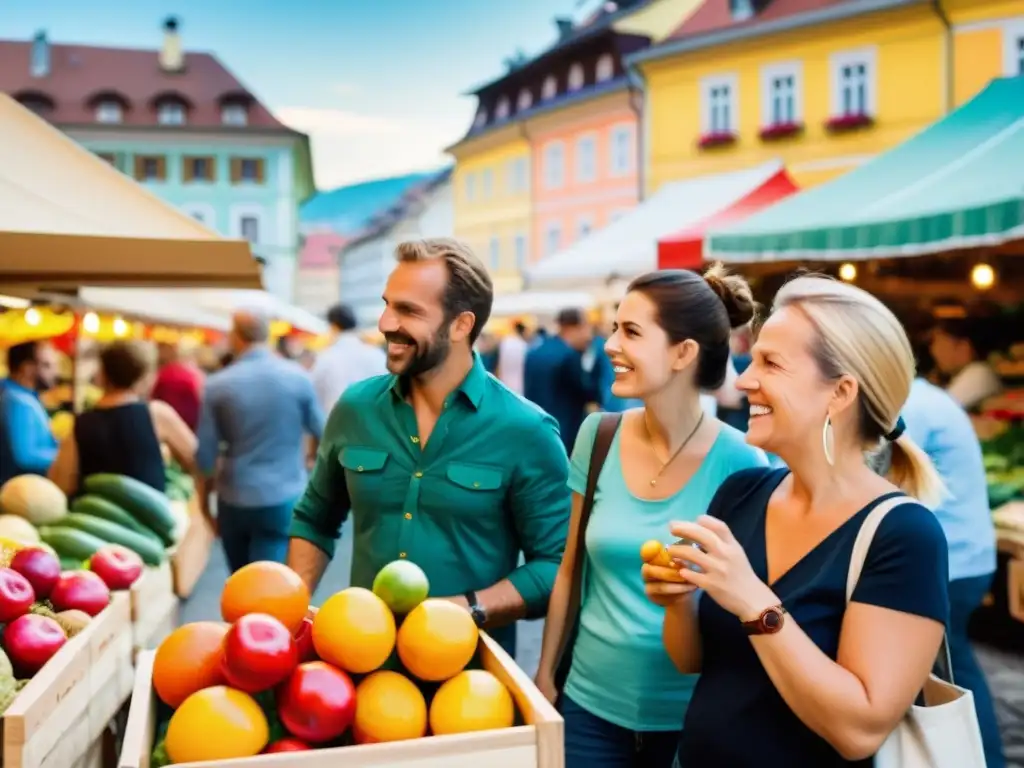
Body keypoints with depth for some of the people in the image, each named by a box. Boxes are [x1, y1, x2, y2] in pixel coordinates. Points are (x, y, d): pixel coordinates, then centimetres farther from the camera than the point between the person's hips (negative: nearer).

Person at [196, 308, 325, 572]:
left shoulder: (217, 385, -5)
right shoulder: (298, 377, -5)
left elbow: (206, 455, -3)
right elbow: (321, 434, 4)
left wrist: (204, 500, 12)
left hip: (234, 502, 2)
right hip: (284, 500, -1)